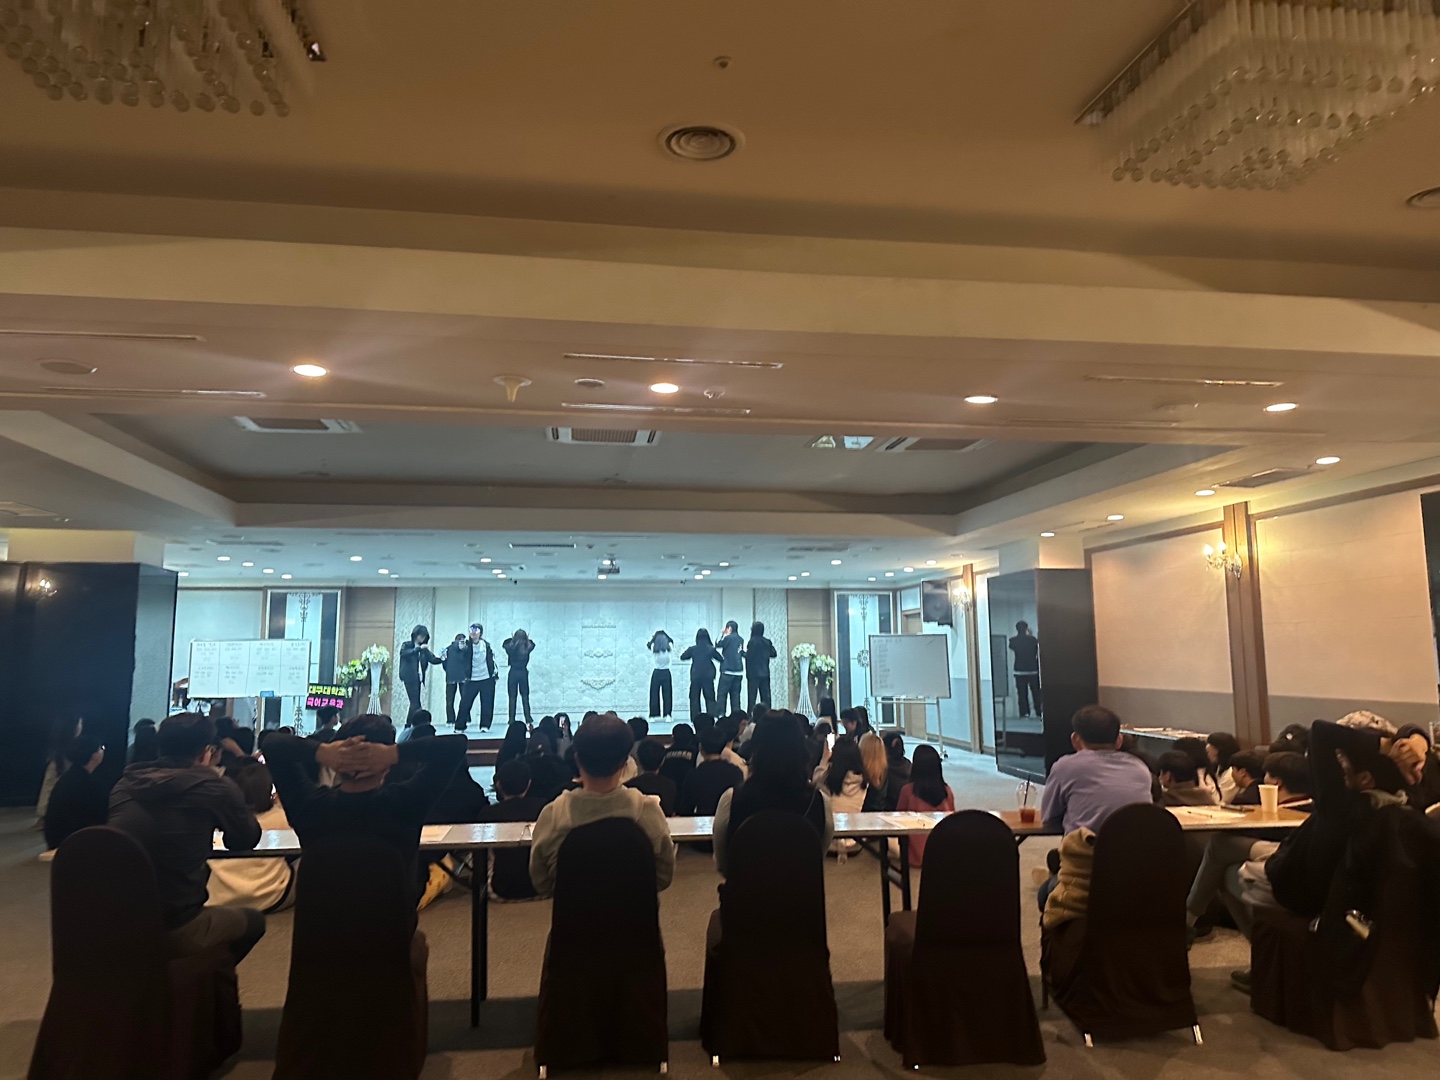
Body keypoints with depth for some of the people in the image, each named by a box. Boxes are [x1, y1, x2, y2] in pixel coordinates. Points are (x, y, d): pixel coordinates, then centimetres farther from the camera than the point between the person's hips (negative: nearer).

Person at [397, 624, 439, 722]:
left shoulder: (424, 649, 15)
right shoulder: (407, 645, 2)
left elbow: (433, 659, 4)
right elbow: (403, 653, -20)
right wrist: (418, 648, -28)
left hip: (419, 679, 6)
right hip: (410, 679, -6)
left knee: (414, 704, 7)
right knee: (416, 704, -12)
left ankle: (407, 727, 16)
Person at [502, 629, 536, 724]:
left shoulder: (510, 648, -10)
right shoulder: (527, 648, -8)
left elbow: (504, 644, 13)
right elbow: (532, 645, 17)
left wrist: (512, 639, 13)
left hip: (513, 673, -1)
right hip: (523, 672, 1)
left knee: (512, 697, 4)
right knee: (525, 696, 9)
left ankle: (512, 719, 1)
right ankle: (528, 718, 3)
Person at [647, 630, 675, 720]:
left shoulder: (654, 651, -9)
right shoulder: (668, 650, -7)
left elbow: (648, 644, 11)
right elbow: (672, 641, 12)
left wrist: (653, 636, 10)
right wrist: (665, 634, 8)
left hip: (656, 674, 0)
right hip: (666, 673, 0)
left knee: (654, 695, 5)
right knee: (667, 695, 6)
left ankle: (653, 716, 4)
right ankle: (667, 715, -1)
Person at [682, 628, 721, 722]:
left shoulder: (692, 649, -5)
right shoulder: (711, 649, -6)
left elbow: (682, 657, 7)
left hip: (695, 678, 0)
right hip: (708, 678, 0)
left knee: (694, 699, 9)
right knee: (710, 699, 7)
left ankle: (695, 720, 6)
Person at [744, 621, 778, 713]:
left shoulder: (752, 641, -12)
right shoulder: (767, 642, 4)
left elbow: (748, 656, -16)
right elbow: (774, 654, 12)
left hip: (754, 673, -5)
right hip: (765, 673, 5)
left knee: (752, 696, -2)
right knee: (765, 696, 8)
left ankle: (750, 714, -6)